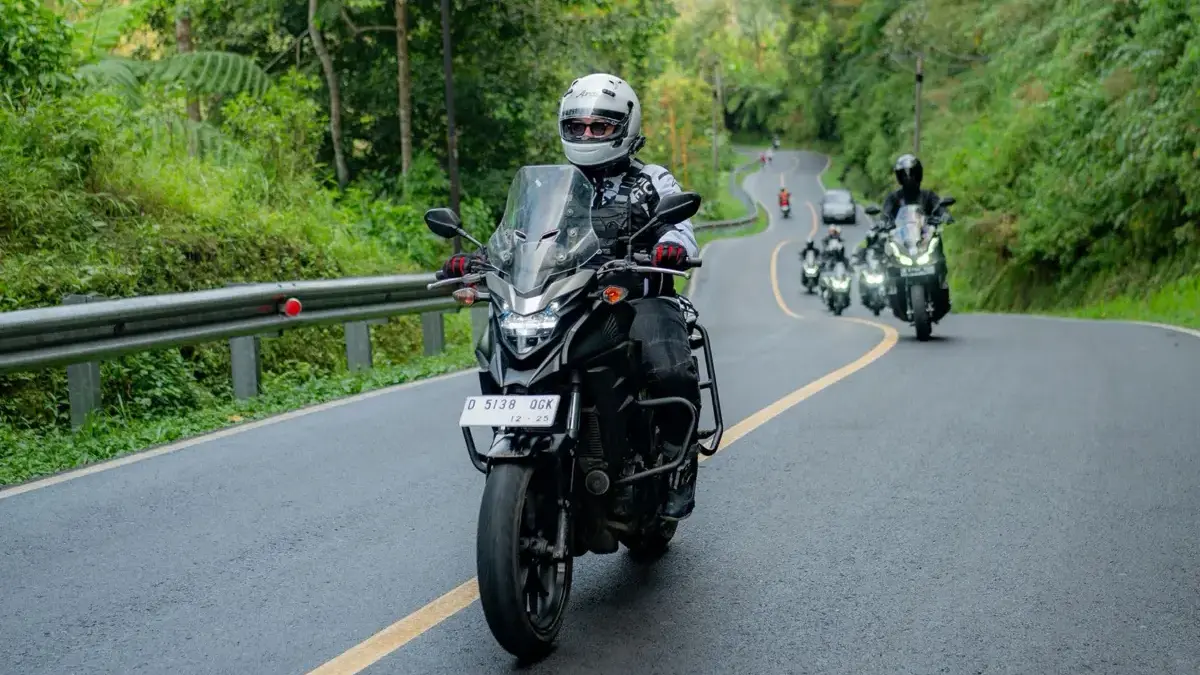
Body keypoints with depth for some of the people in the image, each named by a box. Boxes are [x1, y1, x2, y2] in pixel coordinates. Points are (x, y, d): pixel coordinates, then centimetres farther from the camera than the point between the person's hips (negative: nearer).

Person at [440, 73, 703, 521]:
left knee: (672, 373, -32)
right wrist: (474, 261, -7)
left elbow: (681, 230, -2)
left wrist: (671, 246, -28)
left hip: (638, 296, -3)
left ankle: (680, 460, -9)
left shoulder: (653, 182, 14)